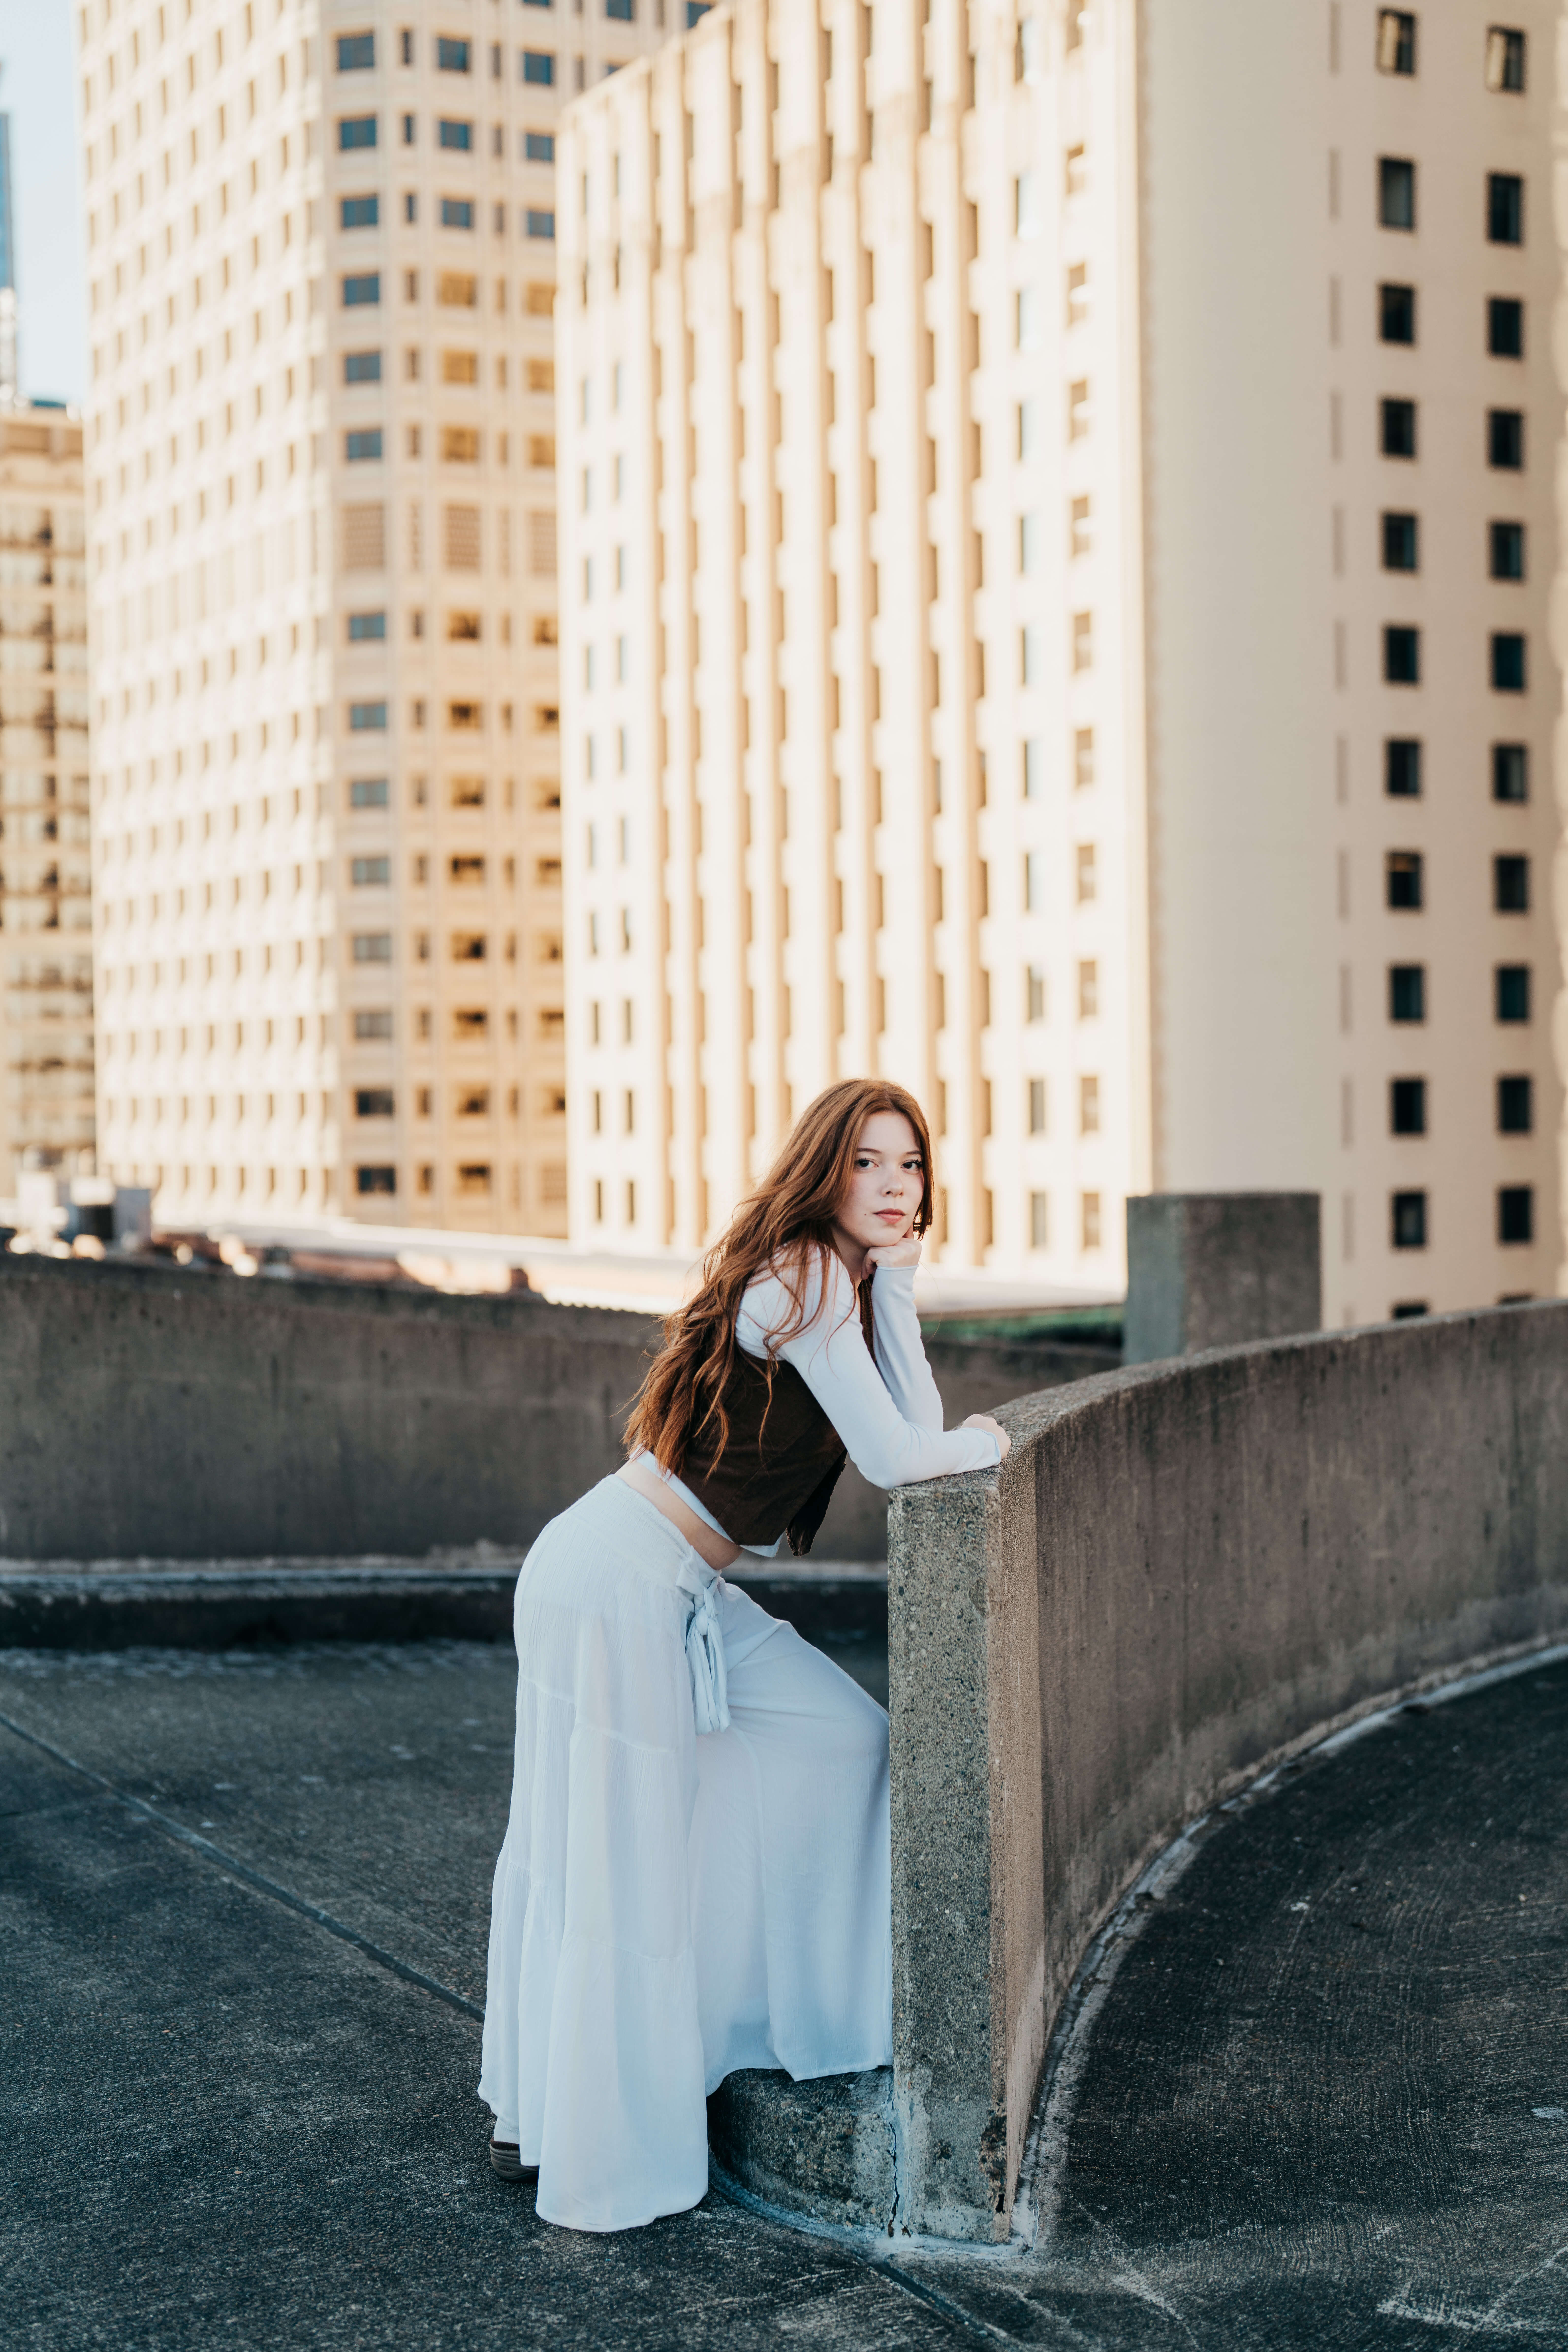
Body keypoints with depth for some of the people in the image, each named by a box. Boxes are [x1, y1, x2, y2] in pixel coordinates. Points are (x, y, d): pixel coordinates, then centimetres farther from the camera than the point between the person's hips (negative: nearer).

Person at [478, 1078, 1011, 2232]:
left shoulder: (841, 1279, 12)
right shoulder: (801, 1278, -17)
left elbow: (919, 1424, 4)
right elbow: (898, 1460, -20)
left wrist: (896, 1276, -1)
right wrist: (985, 1442, 1)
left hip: (675, 1592, 10)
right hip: (620, 1585, -10)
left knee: (843, 1737, 17)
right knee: (611, 1867, -1)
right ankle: (578, 2152, 12)